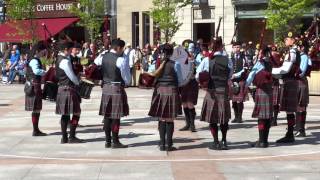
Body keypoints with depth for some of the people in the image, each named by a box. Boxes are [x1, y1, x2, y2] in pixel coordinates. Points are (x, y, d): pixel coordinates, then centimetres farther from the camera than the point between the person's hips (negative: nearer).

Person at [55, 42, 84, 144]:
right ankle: (72, 137, -4)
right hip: (68, 89, -10)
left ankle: (64, 137, 13)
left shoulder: (60, 59, 14)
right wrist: (78, 83, 3)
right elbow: (72, 76, -16)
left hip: (62, 88, 10)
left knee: (65, 114, 11)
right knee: (76, 113, -5)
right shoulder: (65, 61, -18)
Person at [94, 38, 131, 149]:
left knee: (107, 115, 10)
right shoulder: (121, 60, -13)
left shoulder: (103, 57, 5)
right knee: (116, 116, -1)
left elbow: (95, 62, 27)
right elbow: (127, 78, -8)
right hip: (117, 89, -6)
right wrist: (126, 83, 11)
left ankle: (108, 141, 15)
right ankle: (115, 142, 3)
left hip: (105, 88, 6)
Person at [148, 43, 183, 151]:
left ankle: (162, 144, 12)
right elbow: (180, 81, -2)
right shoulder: (175, 64, -7)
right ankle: (169, 145, 5)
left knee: (161, 119, 10)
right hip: (171, 91, -2)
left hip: (160, 91, 2)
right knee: (170, 120, 4)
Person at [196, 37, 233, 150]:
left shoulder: (207, 60, -8)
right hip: (224, 91, 1)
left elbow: (197, 76, -6)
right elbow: (230, 76, 3)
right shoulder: (227, 60, -5)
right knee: (224, 117, 14)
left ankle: (216, 143, 7)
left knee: (212, 118, 7)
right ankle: (224, 142, 17)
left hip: (211, 91, -1)